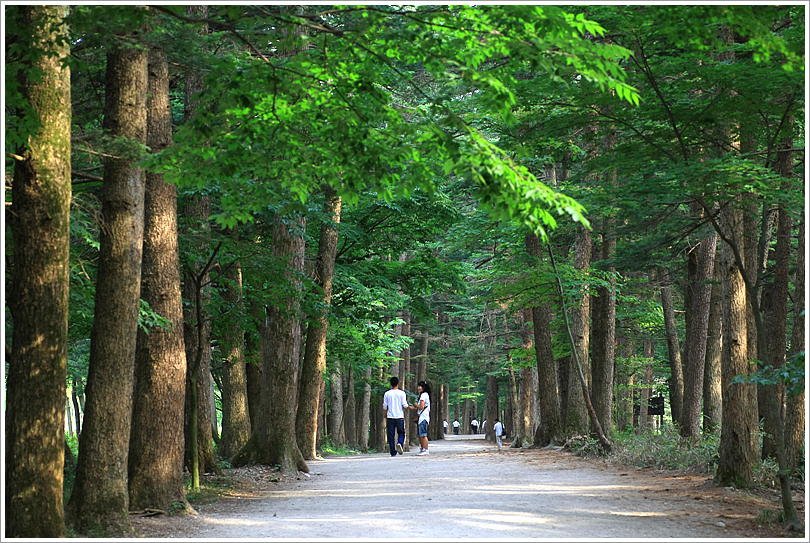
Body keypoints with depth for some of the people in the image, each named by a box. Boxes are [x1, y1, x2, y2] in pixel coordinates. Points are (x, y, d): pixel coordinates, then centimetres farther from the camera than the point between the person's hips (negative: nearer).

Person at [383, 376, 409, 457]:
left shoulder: (387, 393, 2)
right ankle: (400, 443, -16)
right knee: (401, 432, 13)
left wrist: (385, 414, 20)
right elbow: (404, 405, -7)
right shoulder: (402, 393, -3)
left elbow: (384, 406, 4)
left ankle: (393, 452, 1)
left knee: (391, 435, 4)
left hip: (390, 417, 1)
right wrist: (407, 404, 16)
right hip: (400, 417, -1)